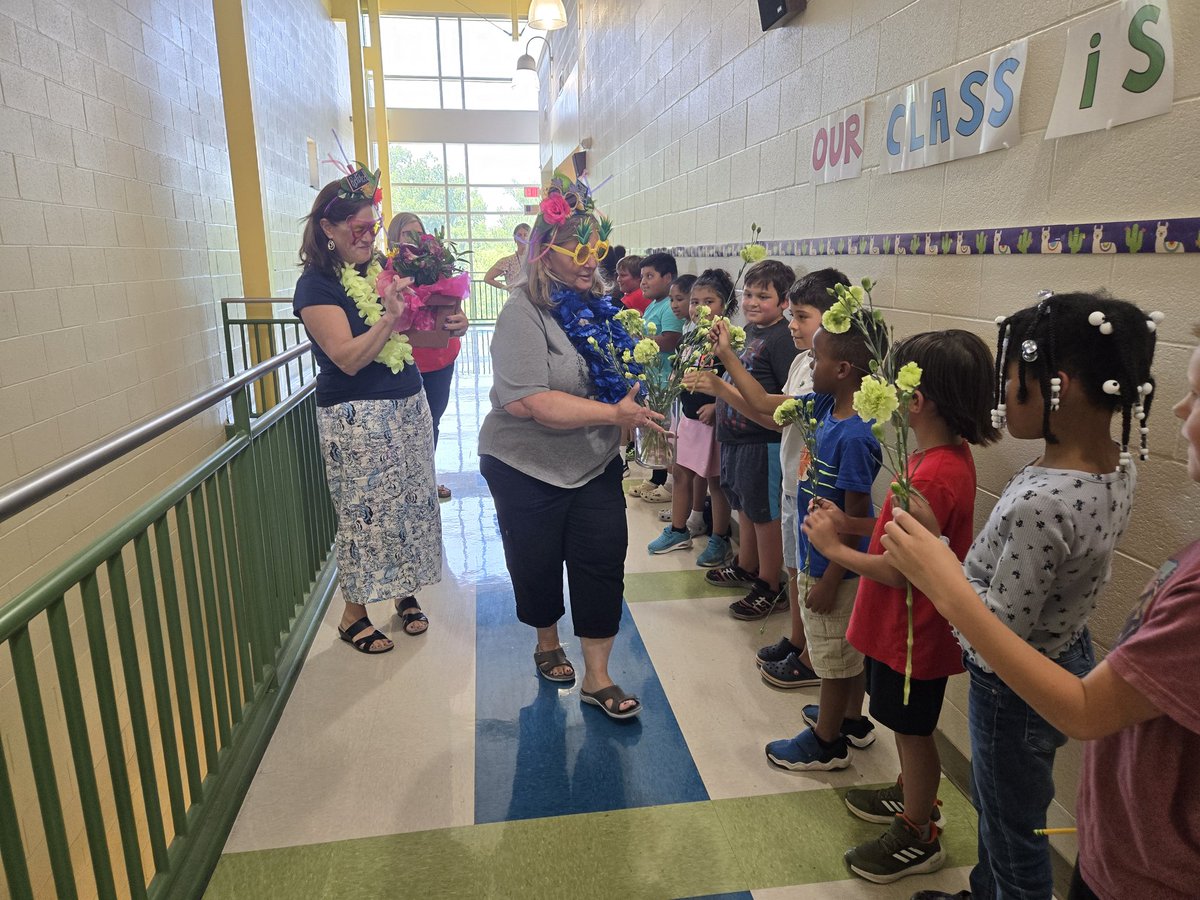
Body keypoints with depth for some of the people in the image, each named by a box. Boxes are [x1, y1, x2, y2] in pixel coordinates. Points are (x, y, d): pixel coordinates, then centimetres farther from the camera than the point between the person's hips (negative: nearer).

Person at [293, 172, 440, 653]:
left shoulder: (383, 269, 8)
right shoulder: (317, 284, -9)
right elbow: (348, 358, -18)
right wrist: (389, 316, -28)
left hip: (409, 405, 6)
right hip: (357, 418, -6)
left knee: (411, 503, 11)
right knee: (365, 513, 2)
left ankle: (403, 591, 29)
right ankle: (354, 614, 20)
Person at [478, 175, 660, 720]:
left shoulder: (596, 306, 4)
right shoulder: (524, 312, -17)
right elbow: (526, 401, -29)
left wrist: (639, 382, 0)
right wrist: (613, 414, -28)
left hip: (594, 465, 5)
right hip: (528, 469, -4)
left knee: (603, 561, 2)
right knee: (537, 564, 13)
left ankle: (597, 677, 16)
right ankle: (547, 644, 42)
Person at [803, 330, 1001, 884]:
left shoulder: (932, 476, -31)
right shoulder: (950, 455, 0)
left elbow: (901, 571, -28)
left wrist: (833, 548, -17)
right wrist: (849, 525, 0)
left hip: (912, 630, -9)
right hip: (903, 624, 9)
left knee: (912, 729, 11)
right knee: (908, 726, 27)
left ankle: (919, 837, 32)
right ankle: (910, 796, 49)